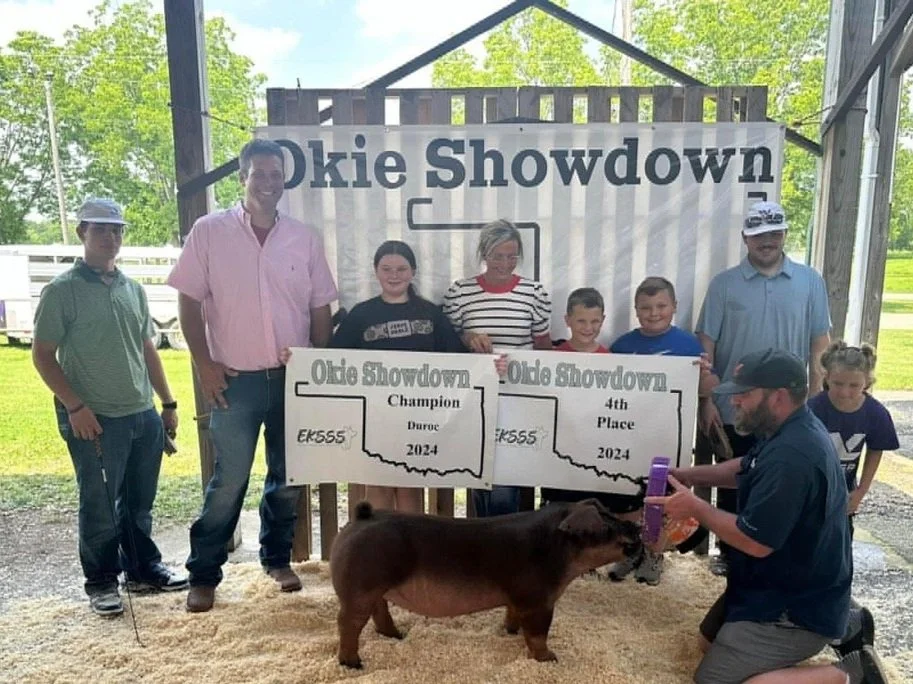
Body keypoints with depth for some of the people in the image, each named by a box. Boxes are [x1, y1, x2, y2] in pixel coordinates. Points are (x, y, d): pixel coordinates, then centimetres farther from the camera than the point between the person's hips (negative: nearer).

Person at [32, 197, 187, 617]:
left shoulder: (133, 289, 11)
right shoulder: (62, 290, -5)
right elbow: (42, 355, -7)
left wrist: (168, 403, 13)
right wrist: (75, 406, -15)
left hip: (144, 414, 5)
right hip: (96, 419, -5)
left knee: (139, 501, 15)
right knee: (99, 505, 6)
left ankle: (143, 569, 30)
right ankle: (101, 582, 22)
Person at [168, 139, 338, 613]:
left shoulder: (305, 238, 5)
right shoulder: (209, 232, -3)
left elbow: (320, 309, 8)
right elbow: (189, 302, -2)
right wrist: (203, 364, -9)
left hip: (295, 378, 3)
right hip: (235, 380, -3)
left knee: (288, 477, 13)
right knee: (228, 481, 3)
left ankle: (277, 558, 32)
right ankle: (203, 574, 20)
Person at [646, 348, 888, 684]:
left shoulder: (791, 456, -33)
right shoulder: (791, 430, 1)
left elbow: (756, 541, -30)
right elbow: (747, 469, 18)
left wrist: (695, 507, -18)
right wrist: (688, 475, 4)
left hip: (796, 607, -10)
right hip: (786, 586, 10)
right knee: (709, 643, 24)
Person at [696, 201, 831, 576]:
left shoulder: (810, 281, 1)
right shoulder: (724, 284, -3)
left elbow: (819, 345, 4)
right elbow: (706, 346, -3)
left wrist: (816, 400, 1)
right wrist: (706, 400, -7)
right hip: (734, 407, -1)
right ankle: (729, 552, 30)